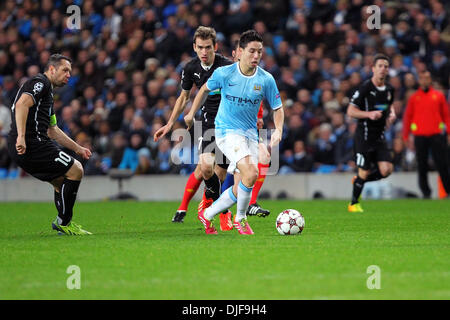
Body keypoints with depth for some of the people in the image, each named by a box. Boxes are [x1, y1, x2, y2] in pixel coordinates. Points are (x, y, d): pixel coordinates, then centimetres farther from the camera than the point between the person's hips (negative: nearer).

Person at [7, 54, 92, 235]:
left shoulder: (47, 91, 27)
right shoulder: (40, 82, -5)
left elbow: (52, 130, 34)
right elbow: (22, 105, -22)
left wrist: (78, 148, 34)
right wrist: (21, 136, -30)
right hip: (32, 145, -10)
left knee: (62, 181, 18)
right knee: (75, 170, -6)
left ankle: (63, 223, 17)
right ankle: (63, 223, -2)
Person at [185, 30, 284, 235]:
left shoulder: (266, 79, -4)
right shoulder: (224, 73, -9)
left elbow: (277, 108, 5)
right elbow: (206, 89, 12)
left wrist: (278, 130, -13)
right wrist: (191, 114, 19)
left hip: (250, 134, 4)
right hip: (227, 131, -4)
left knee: (240, 189, 2)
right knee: (251, 173, -26)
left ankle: (207, 215, 25)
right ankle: (240, 218, -5)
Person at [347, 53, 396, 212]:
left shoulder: (389, 89, 6)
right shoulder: (365, 88, -13)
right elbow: (350, 111, -12)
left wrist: (391, 114, 6)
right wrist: (369, 114, -25)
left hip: (380, 135, 6)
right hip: (364, 135, -6)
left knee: (386, 170, -7)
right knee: (364, 172, -3)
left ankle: (359, 180, 21)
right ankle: (354, 203, 20)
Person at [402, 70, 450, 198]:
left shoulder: (439, 96, 9)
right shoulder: (414, 97, 9)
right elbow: (407, 116, 9)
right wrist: (406, 136, 3)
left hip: (436, 134, -1)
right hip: (420, 135, 1)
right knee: (422, 166, 1)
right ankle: (425, 191, 9)